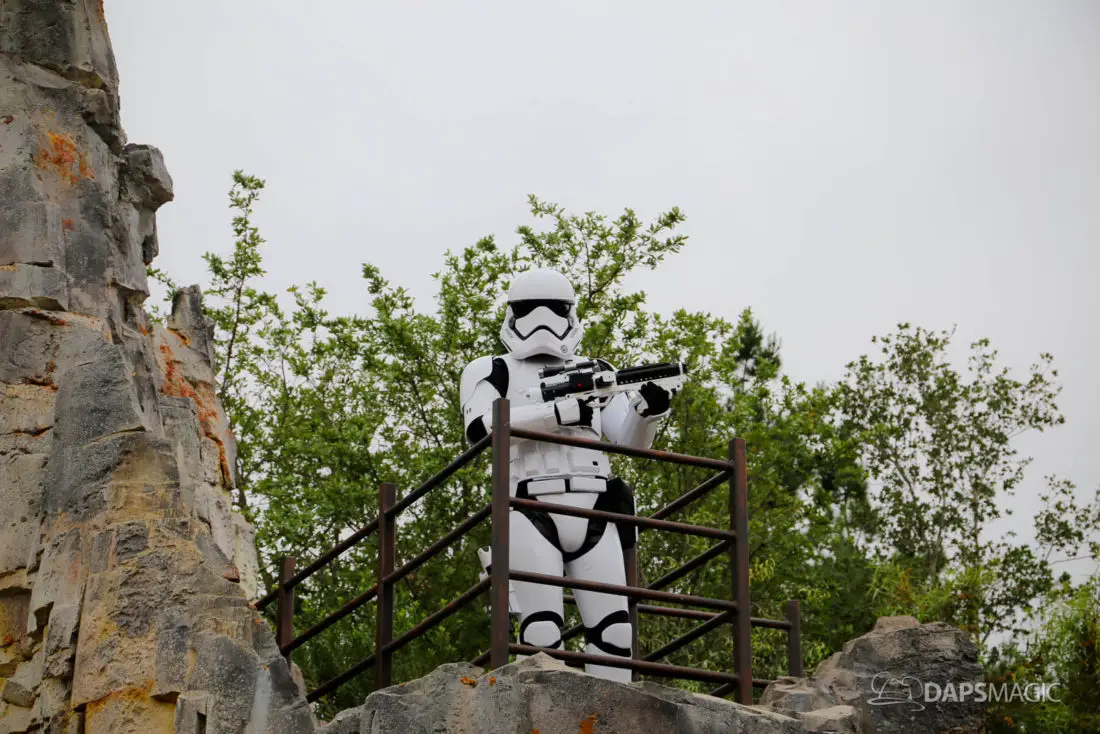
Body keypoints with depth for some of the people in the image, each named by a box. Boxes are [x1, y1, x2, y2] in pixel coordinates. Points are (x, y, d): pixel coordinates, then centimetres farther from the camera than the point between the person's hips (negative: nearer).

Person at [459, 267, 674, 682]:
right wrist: (560, 412, -16)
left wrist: (647, 411, -8)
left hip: (593, 514, 3)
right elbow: (480, 428, -9)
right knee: (541, 632, -11)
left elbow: (630, 443, 16)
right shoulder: (491, 372, 12)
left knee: (613, 631, -5)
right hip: (531, 512, -3)